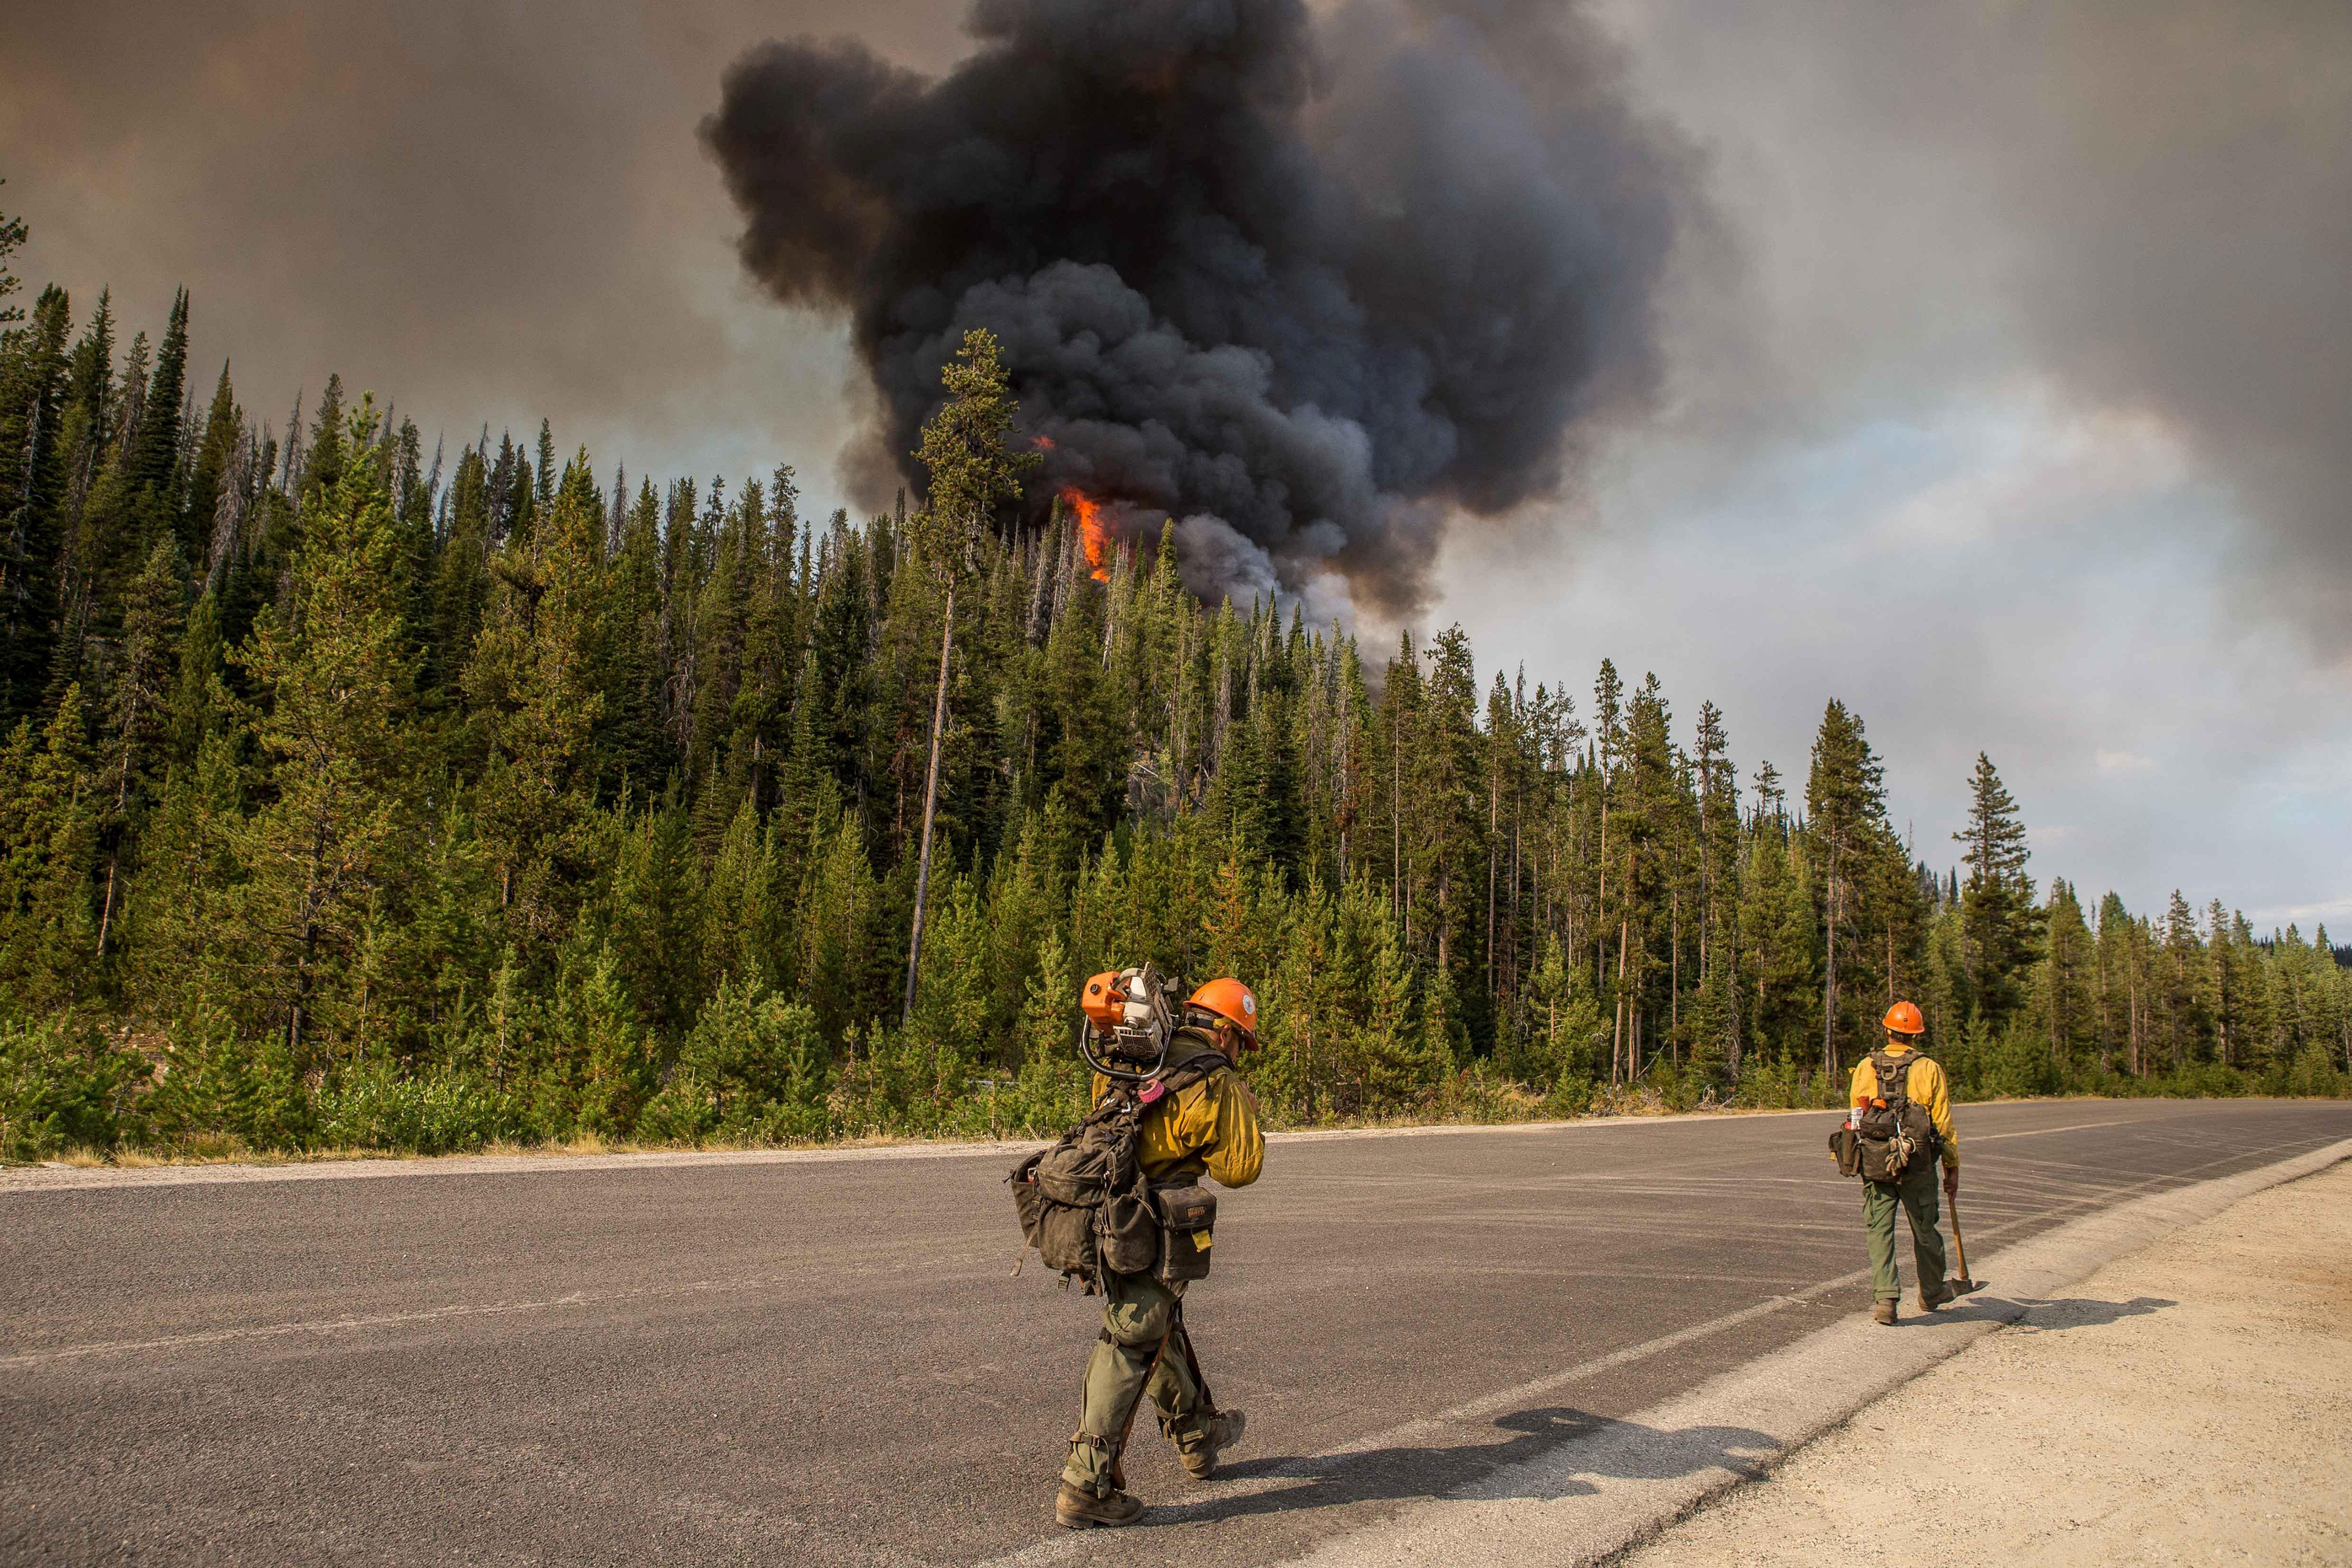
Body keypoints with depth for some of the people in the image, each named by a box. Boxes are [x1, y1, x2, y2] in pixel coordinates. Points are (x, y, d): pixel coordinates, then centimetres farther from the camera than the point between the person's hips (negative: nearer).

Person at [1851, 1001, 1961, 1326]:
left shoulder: (1865, 1067, 2)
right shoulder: (1928, 1068, -4)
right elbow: (1943, 1122, -1)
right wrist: (1953, 1167, 8)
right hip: (1918, 1165, -1)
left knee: (1879, 1231, 4)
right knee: (1924, 1230, 15)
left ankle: (1884, 1298, -6)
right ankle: (1932, 1292, 33)